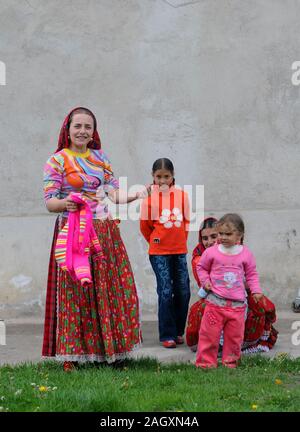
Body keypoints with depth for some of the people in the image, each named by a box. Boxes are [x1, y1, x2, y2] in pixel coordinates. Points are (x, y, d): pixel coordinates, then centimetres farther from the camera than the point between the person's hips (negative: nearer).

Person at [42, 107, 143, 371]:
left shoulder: (101, 158, 13)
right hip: (73, 233, -5)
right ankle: (72, 354, 6)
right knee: (75, 291, -5)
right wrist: (65, 203, -26)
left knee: (114, 289, 4)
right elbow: (49, 202, -5)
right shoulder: (57, 161, -1)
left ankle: (109, 349, 17)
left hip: (105, 232, 5)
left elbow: (115, 194, 12)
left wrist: (136, 195, -6)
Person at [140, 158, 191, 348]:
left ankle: (179, 331, 22)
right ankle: (167, 335, 6)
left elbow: (186, 221, 12)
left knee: (183, 292, 7)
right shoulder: (150, 197, -5)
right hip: (159, 252, -3)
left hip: (180, 251, 3)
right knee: (166, 292, -3)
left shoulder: (182, 195, 2)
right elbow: (145, 226, 4)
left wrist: (180, 241, 12)